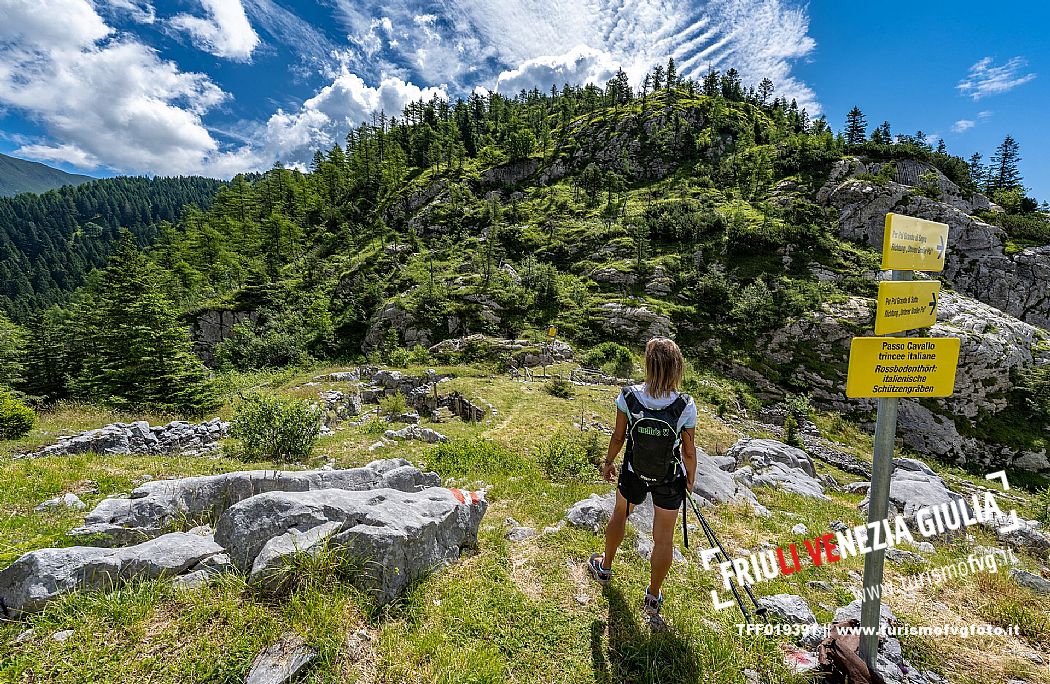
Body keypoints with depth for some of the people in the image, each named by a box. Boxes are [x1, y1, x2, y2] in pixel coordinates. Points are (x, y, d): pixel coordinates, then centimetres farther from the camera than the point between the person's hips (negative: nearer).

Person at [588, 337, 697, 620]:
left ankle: (604, 566, 53)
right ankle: (653, 598, 40)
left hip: (633, 474, 1)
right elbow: (689, 450, -12)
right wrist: (690, 478, 8)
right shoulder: (685, 406, -24)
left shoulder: (628, 397, -24)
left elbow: (618, 437, -10)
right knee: (663, 538, 19)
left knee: (619, 514, 30)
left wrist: (609, 462, 8)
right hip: (670, 480, -1)